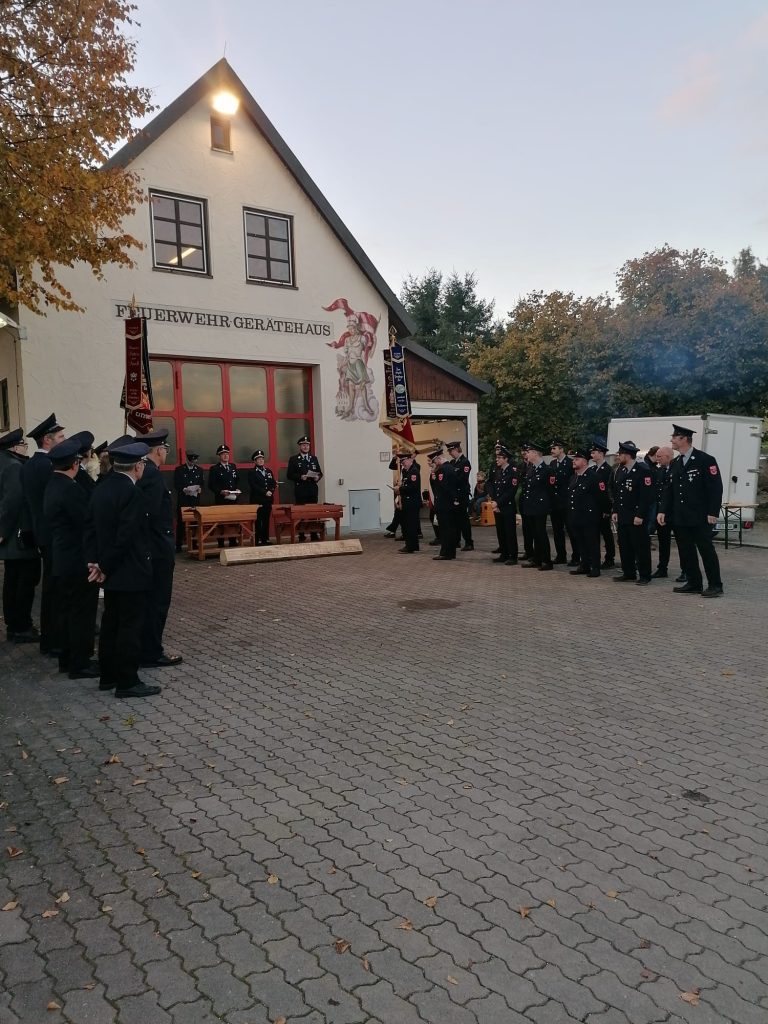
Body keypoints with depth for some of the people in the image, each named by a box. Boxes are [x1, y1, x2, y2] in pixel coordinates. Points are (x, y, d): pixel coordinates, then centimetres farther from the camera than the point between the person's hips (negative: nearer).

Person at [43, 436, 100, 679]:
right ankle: (80, 664, 8)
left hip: (62, 559, 10)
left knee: (66, 611, 16)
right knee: (82, 613, 0)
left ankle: (67, 659, 26)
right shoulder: (69, 489, -22)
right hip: (78, 561, -10)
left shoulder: (53, 485, 9)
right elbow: (89, 520, -21)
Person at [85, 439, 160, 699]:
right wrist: (105, 567, -13)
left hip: (111, 571, 9)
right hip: (130, 572, -9)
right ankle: (127, 682, 6)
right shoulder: (132, 493, -20)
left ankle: (108, 676, 25)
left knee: (111, 623, 16)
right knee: (130, 627, -1)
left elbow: (90, 528, 6)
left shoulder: (100, 490, 8)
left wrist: (95, 561, 0)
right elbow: (126, 537, -23)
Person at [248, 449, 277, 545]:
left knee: (266, 520, 5)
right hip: (257, 500, -5)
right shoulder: (251, 472, 2)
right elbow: (253, 486, -10)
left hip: (268, 500, 5)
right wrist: (265, 492, -16)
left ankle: (265, 539, 10)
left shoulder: (269, 471, 18)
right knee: (258, 520, -6)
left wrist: (271, 491, -9)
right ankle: (257, 540, -3)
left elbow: (273, 484, 12)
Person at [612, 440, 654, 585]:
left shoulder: (643, 471, -12)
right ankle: (628, 574, 21)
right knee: (624, 546, 11)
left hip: (636, 517, -8)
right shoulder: (620, 470, 12)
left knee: (641, 547, -1)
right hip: (622, 516, 8)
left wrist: (640, 516, -19)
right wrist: (615, 511, 11)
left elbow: (646, 496, -16)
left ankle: (644, 576, 7)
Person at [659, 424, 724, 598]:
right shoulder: (674, 464, 13)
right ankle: (694, 583, 17)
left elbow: (716, 488, -10)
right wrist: (664, 511, 6)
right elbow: (669, 490, 15)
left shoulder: (705, 460, -7)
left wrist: (713, 513, -16)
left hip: (700, 517, -6)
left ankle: (715, 585, 7)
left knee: (706, 550, -1)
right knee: (686, 551, 8)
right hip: (680, 517, 7)